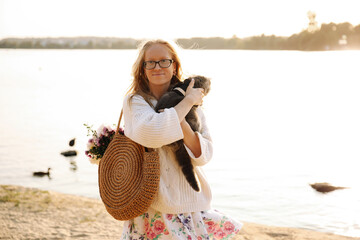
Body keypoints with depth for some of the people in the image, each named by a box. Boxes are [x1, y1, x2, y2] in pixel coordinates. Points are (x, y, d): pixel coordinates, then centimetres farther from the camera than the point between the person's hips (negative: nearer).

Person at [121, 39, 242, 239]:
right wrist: (187, 102, -15)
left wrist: (183, 125, -19)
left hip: (190, 199, 3)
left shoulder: (193, 104, 7)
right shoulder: (135, 101, -4)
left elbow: (204, 155, -2)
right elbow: (150, 133, -25)